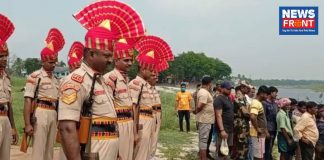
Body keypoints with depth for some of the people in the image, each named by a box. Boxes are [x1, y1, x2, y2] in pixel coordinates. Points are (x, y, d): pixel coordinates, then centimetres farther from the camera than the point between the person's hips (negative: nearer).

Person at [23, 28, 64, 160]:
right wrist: (27, 124, -18)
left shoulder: (55, 80, 16)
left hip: (53, 115, 7)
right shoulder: (34, 76, -6)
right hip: (40, 114, -7)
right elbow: (28, 101, -11)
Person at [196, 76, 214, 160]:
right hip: (205, 119, -10)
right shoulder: (205, 93, -19)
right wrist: (197, 112, -10)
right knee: (204, 140, -5)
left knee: (202, 140, 15)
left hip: (204, 119, 10)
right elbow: (199, 106, -27)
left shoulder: (203, 91, 14)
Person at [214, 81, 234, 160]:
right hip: (223, 129, -9)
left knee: (229, 149, 15)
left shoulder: (228, 98, 14)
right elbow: (218, 116, -20)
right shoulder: (219, 99, -14)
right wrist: (222, 130, -26)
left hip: (230, 129, 9)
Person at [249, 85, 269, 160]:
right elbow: (252, 117, -35)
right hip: (258, 134, -10)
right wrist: (257, 129, -24)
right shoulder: (256, 103, -19)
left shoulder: (259, 103, 14)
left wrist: (265, 131, 20)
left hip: (261, 133, 10)